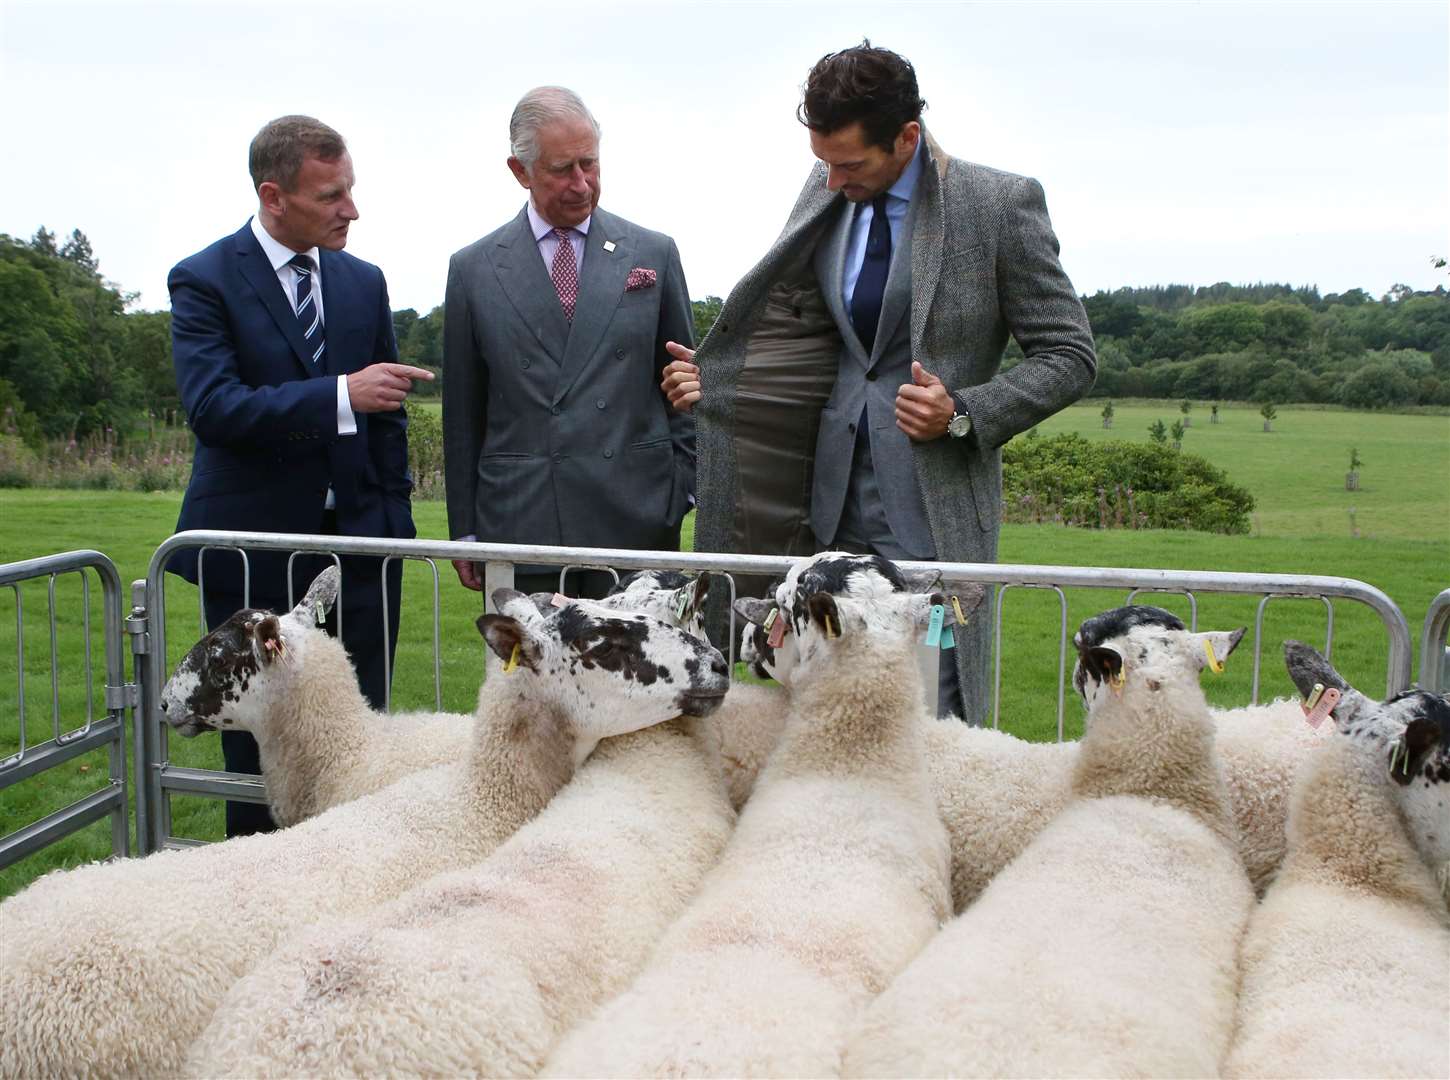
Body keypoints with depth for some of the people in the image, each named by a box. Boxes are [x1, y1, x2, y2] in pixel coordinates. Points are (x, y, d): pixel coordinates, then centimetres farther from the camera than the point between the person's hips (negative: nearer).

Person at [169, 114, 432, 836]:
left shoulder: (364, 282, 10)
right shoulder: (204, 281, -6)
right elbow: (213, 408, -20)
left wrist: (395, 519, 8)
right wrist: (339, 395, -29)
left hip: (357, 541, 4)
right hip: (254, 548, -3)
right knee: (257, 741, 8)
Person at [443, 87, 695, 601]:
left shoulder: (654, 254, 7)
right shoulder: (474, 269, 7)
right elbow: (462, 413, 9)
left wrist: (682, 498, 4)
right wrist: (464, 530, 7)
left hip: (635, 524, 0)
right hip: (519, 529, 0)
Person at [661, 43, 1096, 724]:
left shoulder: (1001, 205, -7)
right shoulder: (825, 195, 8)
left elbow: (1069, 355, -2)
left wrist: (964, 414, -15)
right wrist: (712, 379, 2)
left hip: (931, 514, -5)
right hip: (835, 498, 5)